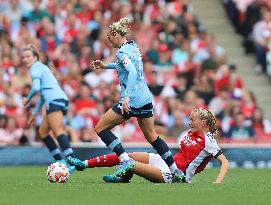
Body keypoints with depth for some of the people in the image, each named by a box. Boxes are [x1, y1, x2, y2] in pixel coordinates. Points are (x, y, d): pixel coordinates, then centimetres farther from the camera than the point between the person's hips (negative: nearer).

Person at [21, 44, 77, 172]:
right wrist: (35, 114, 37)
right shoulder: (40, 67, 30)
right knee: (42, 132, 15)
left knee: (57, 131, -21)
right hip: (58, 100, 10)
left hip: (55, 100, -10)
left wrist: (27, 99, 4)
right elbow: (43, 93, 35)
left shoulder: (35, 68, 1)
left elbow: (36, 88, -15)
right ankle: (60, 161, 9)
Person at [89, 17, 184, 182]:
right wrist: (106, 66, 35)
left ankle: (126, 161, -10)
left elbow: (132, 71, -28)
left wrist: (127, 96, -35)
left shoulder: (122, 51, -12)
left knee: (100, 128, 1)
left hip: (132, 101, -9)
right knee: (152, 137, 17)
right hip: (146, 99, 9)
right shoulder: (133, 47, 14)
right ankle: (177, 172, 16)